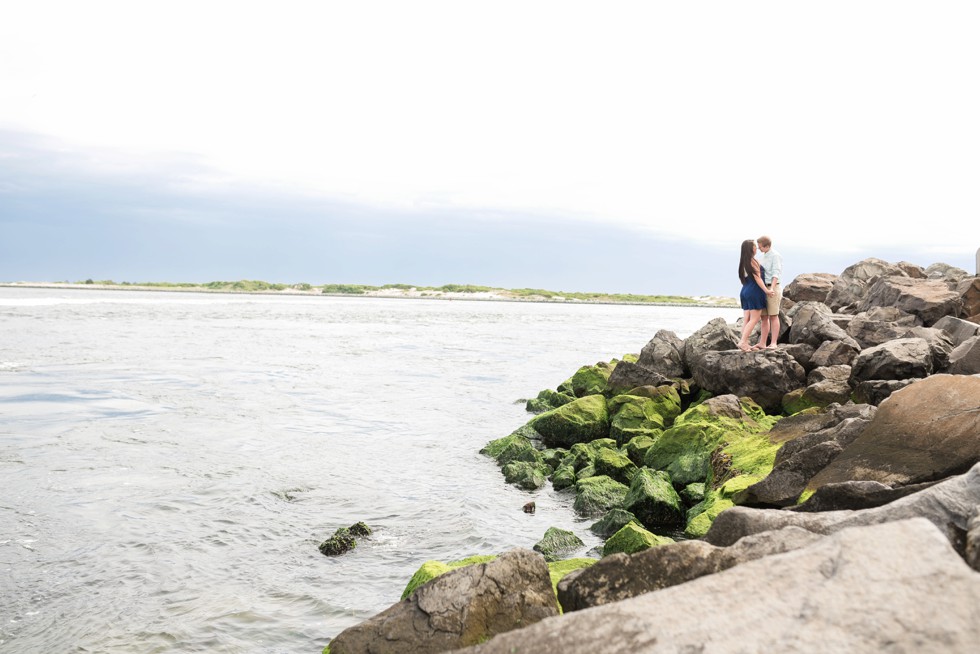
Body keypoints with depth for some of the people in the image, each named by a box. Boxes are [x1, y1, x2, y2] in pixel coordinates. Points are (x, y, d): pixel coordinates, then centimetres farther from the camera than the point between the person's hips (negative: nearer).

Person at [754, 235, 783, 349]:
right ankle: (762, 343, 6)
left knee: (773, 316, -6)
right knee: (764, 317, 6)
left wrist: (772, 288, -32)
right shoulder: (764, 256, 17)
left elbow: (776, 273, -19)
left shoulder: (776, 256, -9)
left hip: (773, 289, -8)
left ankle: (773, 343, -6)